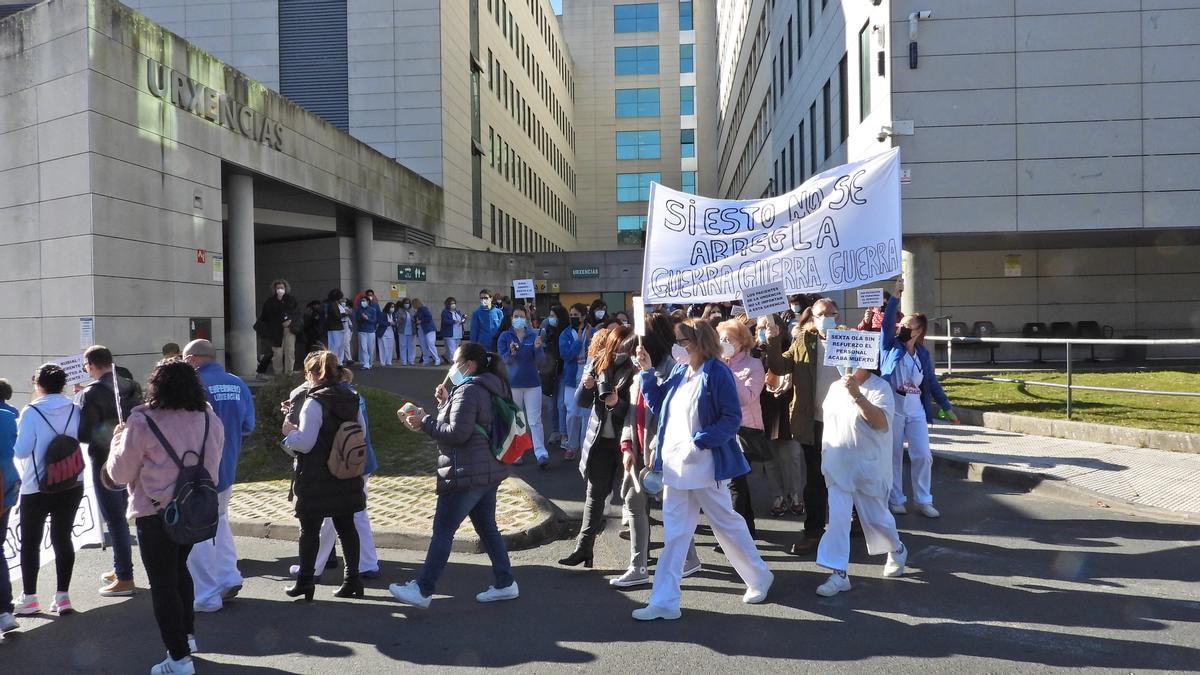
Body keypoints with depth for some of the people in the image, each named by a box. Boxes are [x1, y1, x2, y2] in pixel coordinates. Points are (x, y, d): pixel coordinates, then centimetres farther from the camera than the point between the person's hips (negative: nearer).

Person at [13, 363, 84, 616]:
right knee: (62, 538, 10)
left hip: (37, 487, -3)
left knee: (30, 541, 11)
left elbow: (21, 451, -11)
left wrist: (15, 430, 7)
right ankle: (62, 596, 11)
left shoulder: (31, 412, -12)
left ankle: (29, 598, 17)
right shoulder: (74, 410, -2)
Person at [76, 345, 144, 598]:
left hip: (105, 463, -7)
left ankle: (124, 579, 4)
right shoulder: (131, 387, 3)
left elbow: (84, 434, -18)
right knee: (121, 517, 19)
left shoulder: (91, 394, -16)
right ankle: (120, 569, 31)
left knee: (115, 520, -1)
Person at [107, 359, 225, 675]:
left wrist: (119, 439, 8)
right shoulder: (210, 418, -2)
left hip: (156, 515, -5)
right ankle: (187, 634, 36)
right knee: (179, 568, 26)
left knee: (163, 583, 6)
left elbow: (119, 473, -6)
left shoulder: (143, 422, -16)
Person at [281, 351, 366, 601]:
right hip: (346, 477, 6)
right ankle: (352, 579, 13)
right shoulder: (351, 399, 8)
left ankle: (305, 581, 12)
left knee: (309, 529, 5)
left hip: (316, 480, -6)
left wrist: (289, 430, 0)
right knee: (346, 526, 10)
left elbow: (304, 442, -18)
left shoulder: (315, 402, -15)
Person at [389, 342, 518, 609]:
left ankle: (422, 590, 5)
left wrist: (425, 422, -12)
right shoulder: (487, 389, 15)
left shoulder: (468, 391, -16)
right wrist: (446, 403, 7)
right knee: (487, 527, 16)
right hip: (489, 472, 10)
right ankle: (505, 583, 20)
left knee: (442, 531, -2)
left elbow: (457, 433, -21)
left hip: (466, 475, -10)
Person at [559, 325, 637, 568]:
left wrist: (617, 404, -28)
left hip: (624, 441, -3)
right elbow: (582, 402, 7)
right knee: (595, 493, 8)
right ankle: (584, 547, 16)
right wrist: (586, 386, -12)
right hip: (600, 439, 4)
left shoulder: (633, 371, -10)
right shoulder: (599, 365, 3)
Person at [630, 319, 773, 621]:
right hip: (675, 464, 6)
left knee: (727, 523, 11)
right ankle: (664, 602, 11)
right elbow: (657, 405, 14)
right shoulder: (679, 371, 7)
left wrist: (700, 441, -24)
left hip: (705, 465, -6)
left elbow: (732, 418, -16)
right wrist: (647, 371, 4)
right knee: (674, 534, 7)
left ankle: (759, 576, 34)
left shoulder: (717, 372, -13)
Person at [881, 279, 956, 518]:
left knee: (923, 455, 3)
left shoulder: (923, 353, 8)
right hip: (892, 408, -3)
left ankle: (923, 500, 16)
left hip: (916, 410, 3)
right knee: (894, 456, 5)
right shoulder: (891, 346, -1)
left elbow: (932, 382, 12)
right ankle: (895, 500, 16)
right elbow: (886, 323, -18)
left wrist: (947, 407, 11)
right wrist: (895, 297, -26)